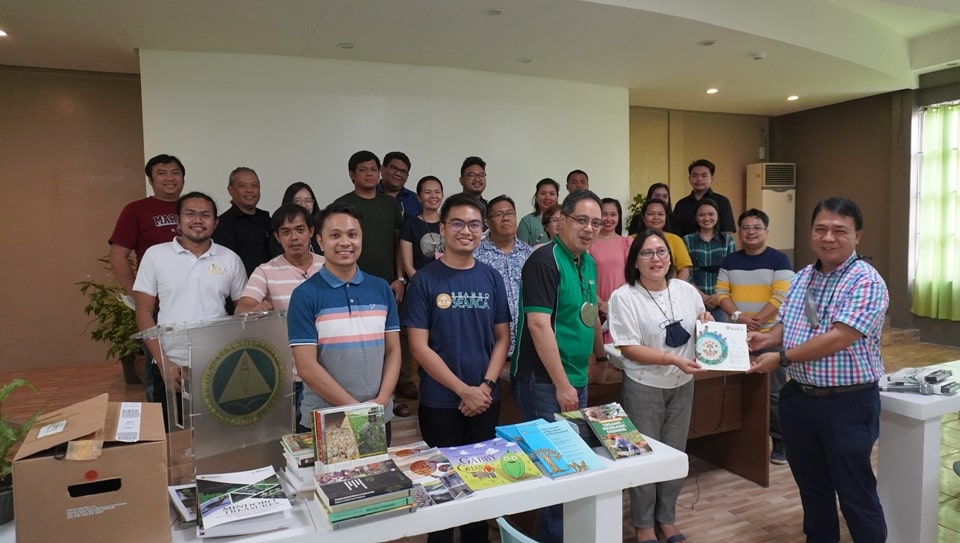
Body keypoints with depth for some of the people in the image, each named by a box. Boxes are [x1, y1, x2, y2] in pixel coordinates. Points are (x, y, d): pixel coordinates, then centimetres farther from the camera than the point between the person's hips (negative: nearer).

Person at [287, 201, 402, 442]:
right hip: (324, 421, -3)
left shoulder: (382, 289, 4)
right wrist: (356, 407, -14)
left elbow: (393, 351, 5)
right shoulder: (304, 295, -7)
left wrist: (381, 401, -8)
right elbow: (307, 367, -11)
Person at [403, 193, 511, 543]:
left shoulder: (491, 278, 3)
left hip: (486, 400, 3)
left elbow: (502, 337, 5)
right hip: (440, 402, -3)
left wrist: (486, 386, -9)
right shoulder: (424, 280, -8)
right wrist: (464, 390, -15)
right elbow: (419, 347, -11)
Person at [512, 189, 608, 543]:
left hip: (576, 379, 8)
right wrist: (562, 384, -21)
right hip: (544, 381, -8)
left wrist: (600, 357, 26)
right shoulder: (544, 260, -17)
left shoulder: (588, 262, 9)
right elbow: (539, 325, -23)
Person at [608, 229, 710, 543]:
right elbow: (629, 348, -19)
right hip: (644, 388, -5)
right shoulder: (624, 297, -15)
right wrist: (675, 360, -26)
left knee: (675, 454, 15)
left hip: (682, 386, 5)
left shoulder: (687, 291, 2)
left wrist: (707, 326, -8)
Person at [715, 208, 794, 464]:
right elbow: (721, 293, 3)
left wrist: (756, 320, -19)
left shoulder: (779, 260, -3)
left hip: (770, 336, -4)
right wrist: (737, 316, -14)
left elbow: (781, 297, -12)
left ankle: (781, 443, 13)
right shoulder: (730, 261, 9)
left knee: (774, 392, -1)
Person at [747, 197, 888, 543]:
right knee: (810, 484, 21)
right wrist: (768, 337, -6)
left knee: (855, 491, 8)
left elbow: (838, 338, -24)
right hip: (799, 397, 7)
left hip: (848, 403, -7)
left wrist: (782, 357, -20)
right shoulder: (802, 277, 7)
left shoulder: (866, 281, -15)